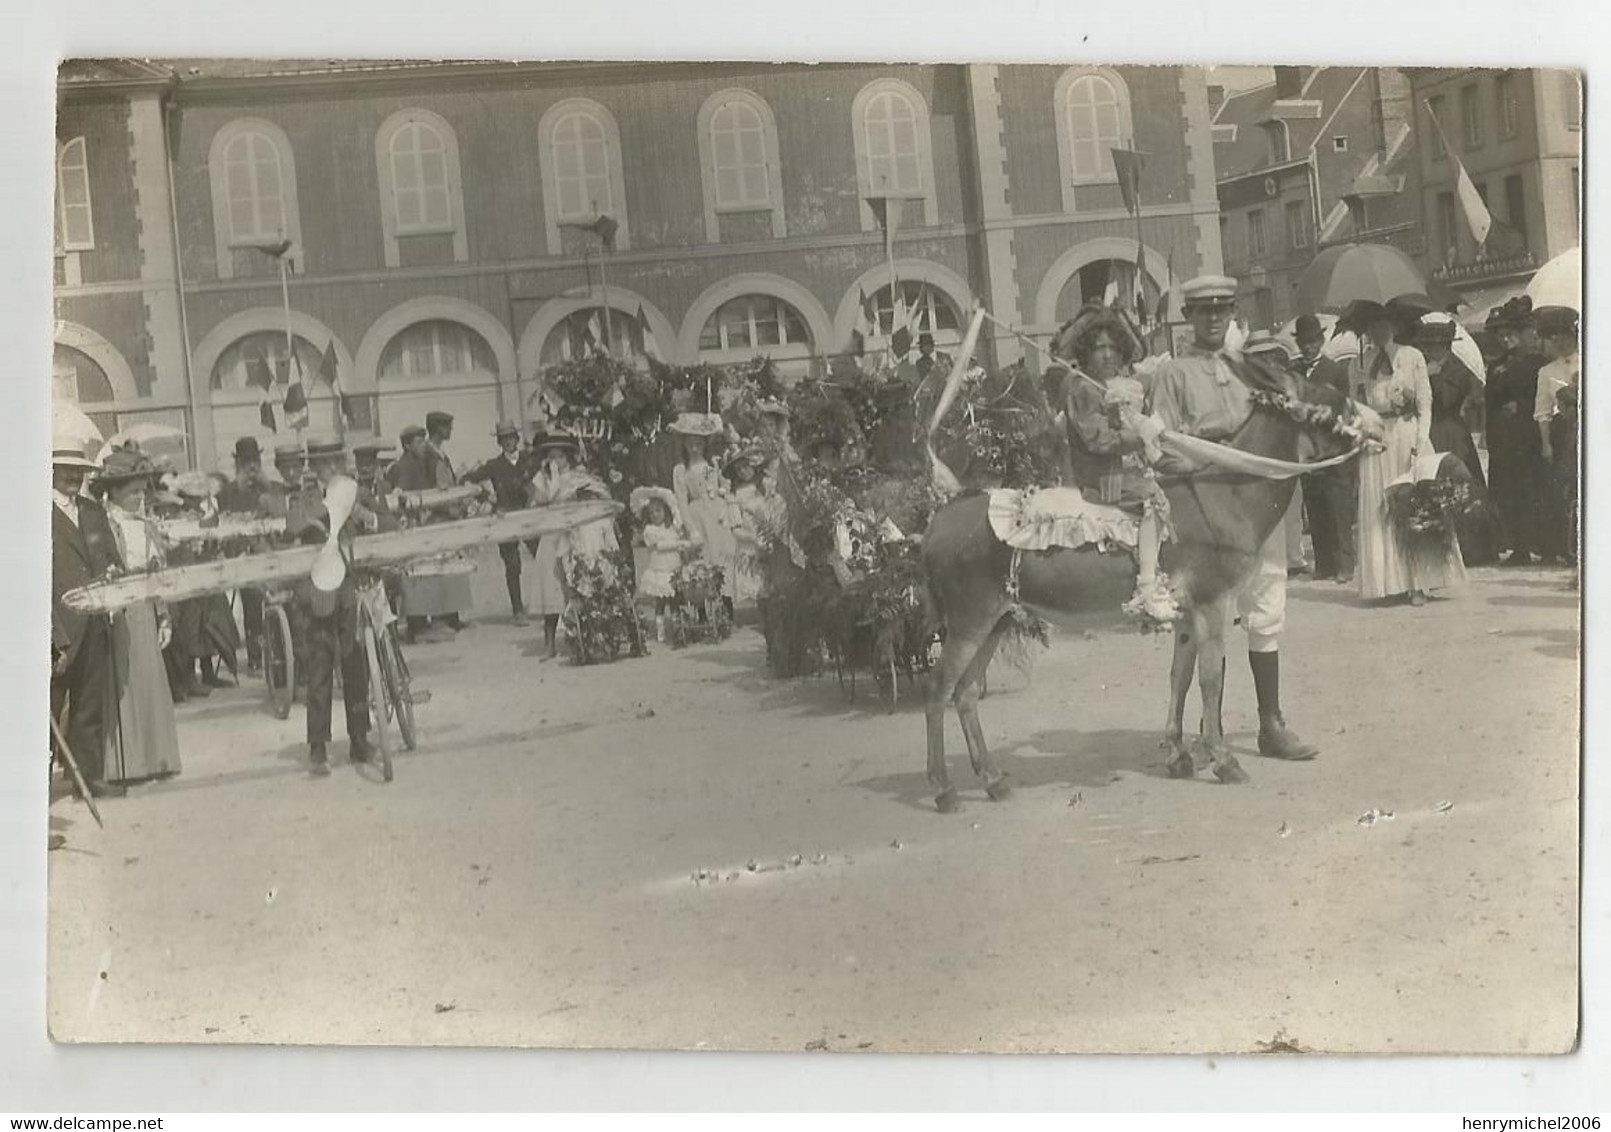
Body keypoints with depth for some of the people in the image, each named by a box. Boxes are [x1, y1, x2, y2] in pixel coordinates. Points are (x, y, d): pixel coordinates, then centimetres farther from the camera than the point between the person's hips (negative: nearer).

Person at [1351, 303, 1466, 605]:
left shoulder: (1412, 357, 7)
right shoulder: (1359, 364, 12)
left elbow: (1425, 403, 3)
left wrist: (1420, 441, -8)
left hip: (1409, 435, -2)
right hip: (1375, 442, 2)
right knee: (1378, 511, -2)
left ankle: (1418, 583, -3)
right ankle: (1387, 581, 2)